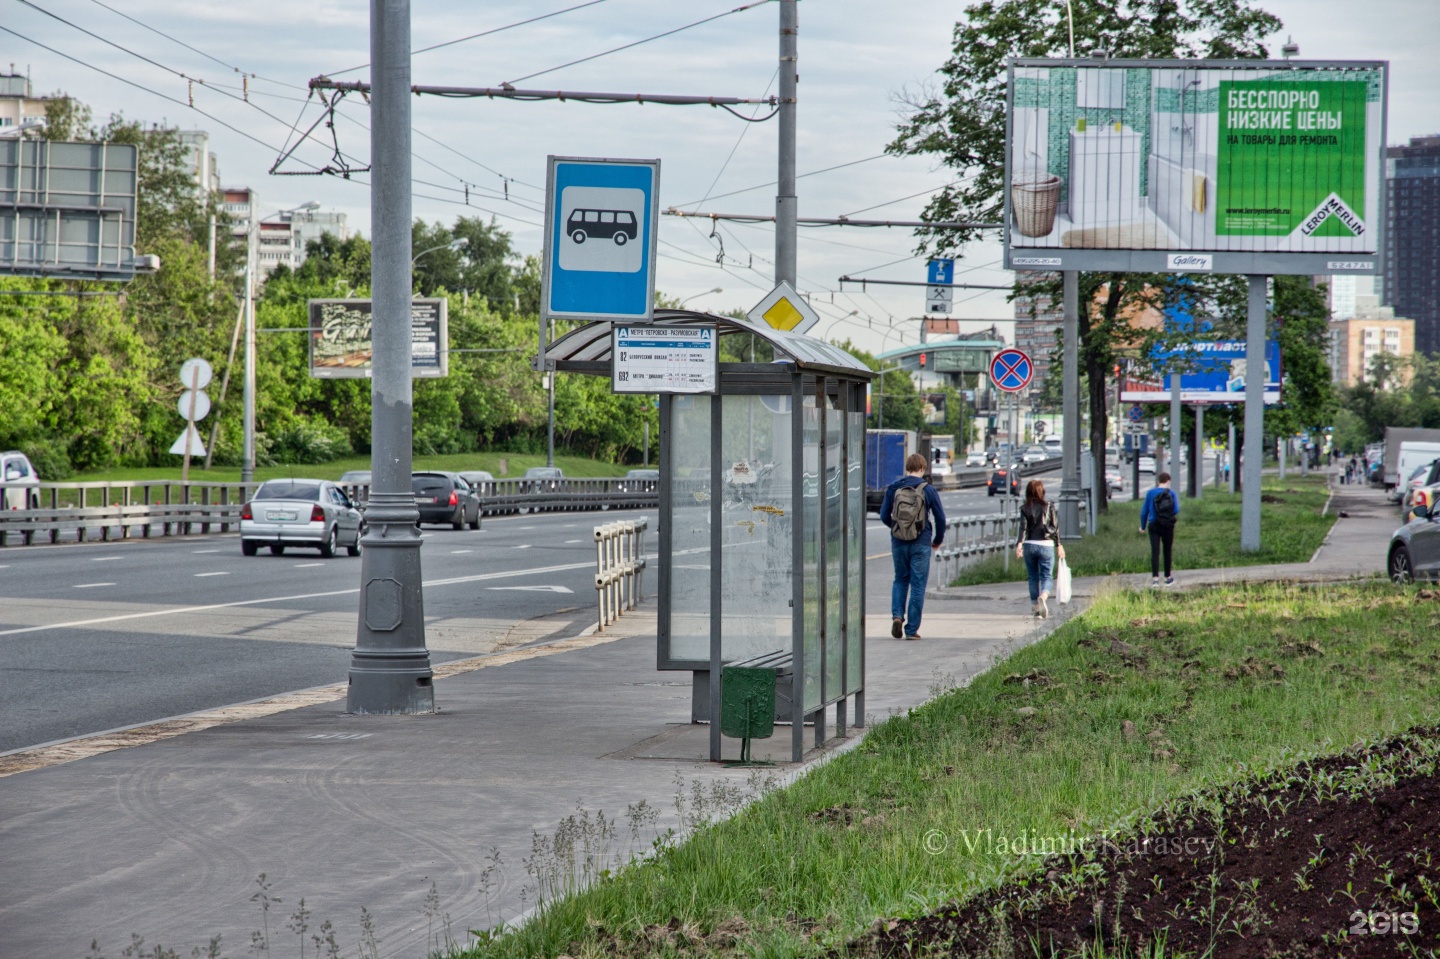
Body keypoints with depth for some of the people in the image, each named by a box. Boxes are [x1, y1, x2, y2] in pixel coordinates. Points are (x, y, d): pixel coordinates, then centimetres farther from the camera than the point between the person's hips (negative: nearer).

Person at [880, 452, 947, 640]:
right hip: (921, 544, -2)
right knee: (918, 585, 5)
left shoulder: (893, 488, -1)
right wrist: (938, 540, 15)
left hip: (898, 543, 2)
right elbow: (940, 518, -2)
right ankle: (911, 629, 4)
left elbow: (884, 516, 3)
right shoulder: (928, 490, -6)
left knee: (900, 580, 20)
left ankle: (897, 615, -2)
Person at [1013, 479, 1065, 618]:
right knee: (1047, 576, 2)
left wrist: (1019, 545, -16)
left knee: (1033, 577, 14)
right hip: (1046, 545, -1)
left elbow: (1023, 528, -10)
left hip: (1029, 545, 1)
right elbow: (1055, 527, 1)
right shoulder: (1049, 507, -2)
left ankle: (1035, 607, 17)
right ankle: (1043, 596, -28)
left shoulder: (1024, 509, -1)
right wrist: (1059, 546, 7)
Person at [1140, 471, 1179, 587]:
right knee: (1167, 551, 13)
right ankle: (1168, 577, 22)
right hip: (1168, 526, 0)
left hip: (1154, 526, 0)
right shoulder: (1171, 493, -3)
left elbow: (1144, 511, 3)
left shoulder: (1151, 493, 0)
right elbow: (1176, 511, -6)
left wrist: (1143, 526, 15)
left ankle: (1155, 578, -19)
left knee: (1155, 552, -6)